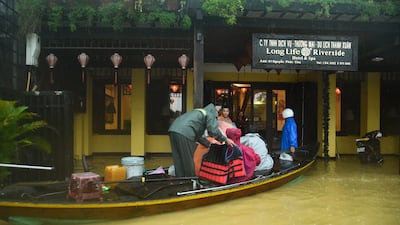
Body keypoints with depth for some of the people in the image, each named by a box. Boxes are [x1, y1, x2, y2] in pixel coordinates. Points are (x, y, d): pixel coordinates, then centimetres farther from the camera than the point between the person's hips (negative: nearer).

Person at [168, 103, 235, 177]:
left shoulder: (196, 113, 35)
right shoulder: (209, 114, 12)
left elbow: (197, 134, 35)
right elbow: (214, 131, -3)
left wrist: (210, 144, 35)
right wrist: (225, 140, 10)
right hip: (184, 133, -8)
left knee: (178, 161, 12)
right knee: (188, 161, 3)